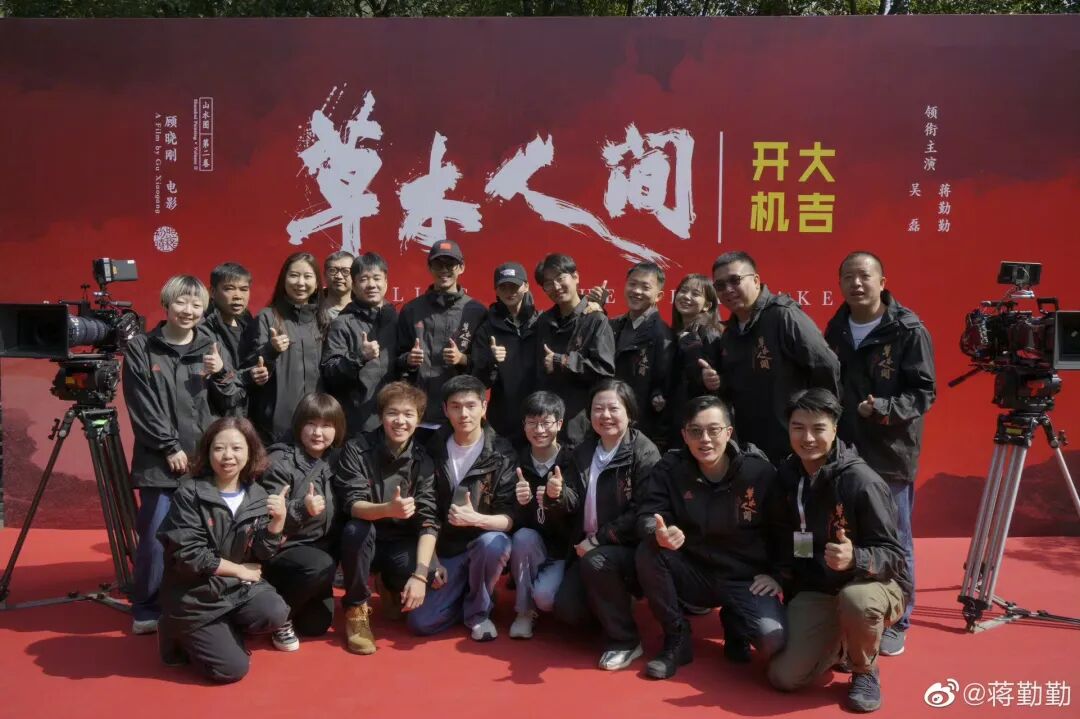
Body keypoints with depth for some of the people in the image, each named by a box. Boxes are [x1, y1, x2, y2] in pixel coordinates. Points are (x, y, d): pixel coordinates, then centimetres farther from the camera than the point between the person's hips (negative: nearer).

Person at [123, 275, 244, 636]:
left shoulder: (212, 347, 10)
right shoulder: (140, 349, 2)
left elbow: (233, 405, 10)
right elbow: (142, 409, -3)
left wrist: (222, 375, -8)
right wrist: (170, 447, -8)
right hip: (160, 462, -2)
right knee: (156, 538, -3)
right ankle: (147, 610, 16)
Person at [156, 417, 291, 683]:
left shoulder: (257, 497, -2)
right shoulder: (190, 495, -15)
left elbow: (262, 554, -4)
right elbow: (187, 555, -18)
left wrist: (278, 520, -22)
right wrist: (238, 569, -12)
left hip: (239, 586, 4)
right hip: (195, 597, -4)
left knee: (275, 614, -24)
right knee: (232, 669, -9)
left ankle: (223, 631, 8)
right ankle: (181, 635, 20)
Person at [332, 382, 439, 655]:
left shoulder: (423, 460, -10)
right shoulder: (356, 449, -14)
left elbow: (428, 521, -17)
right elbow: (353, 505, -22)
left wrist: (420, 573, -31)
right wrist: (388, 510, -45)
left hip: (402, 544, 2)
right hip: (365, 541, -2)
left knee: (431, 577, -27)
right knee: (355, 530, -35)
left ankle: (395, 593, 12)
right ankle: (356, 609, -10)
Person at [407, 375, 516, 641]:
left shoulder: (501, 453, -11)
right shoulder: (434, 450, -2)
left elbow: (510, 517, -15)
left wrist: (476, 520, -34)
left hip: (485, 542, -2)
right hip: (446, 549, 2)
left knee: (493, 544, -37)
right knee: (421, 622, -14)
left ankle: (478, 609, -7)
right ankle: (462, 592, 18)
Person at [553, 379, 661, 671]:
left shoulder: (644, 453, -14)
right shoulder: (583, 452, 7)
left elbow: (641, 514, -20)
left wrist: (598, 540, -20)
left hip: (632, 548, -6)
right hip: (590, 548, 6)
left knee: (597, 561, -35)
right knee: (567, 609, -10)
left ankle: (625, 641, -13)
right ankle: (615, 601, 23)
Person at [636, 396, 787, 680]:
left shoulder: (759, 471, -11)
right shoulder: (670, 468, -6)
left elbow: (784, 529, 0)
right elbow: (647, 515, -12)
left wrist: (776, 573, -7)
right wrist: (658, 532, -35)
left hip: (744, 579, -2)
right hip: (693, 573, 2)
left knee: (772, 640, -28)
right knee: (648, 553, -26)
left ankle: (735, 625, 12)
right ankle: (677, 640, -6)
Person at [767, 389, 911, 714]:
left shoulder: (862, 481, -20)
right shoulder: (787, 475, -1)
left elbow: (893, 554, -19)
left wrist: (855, 559, -38)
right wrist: (782, 576, 3)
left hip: (874, 584, -4)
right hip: (815, 589, 5)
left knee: (856, 600, -41)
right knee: (784, 677, -11)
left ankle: (865, 671, -6)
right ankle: (838, 640, 22)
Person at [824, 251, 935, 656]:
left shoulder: (908, 330, -9)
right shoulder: (835, 329, 9)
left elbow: (924, 392, -11)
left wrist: (886, 408, -27)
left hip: (891, 454, -4)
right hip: (843, 452, 5)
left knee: (893, 542, 7)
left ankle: (895, 623, 22)